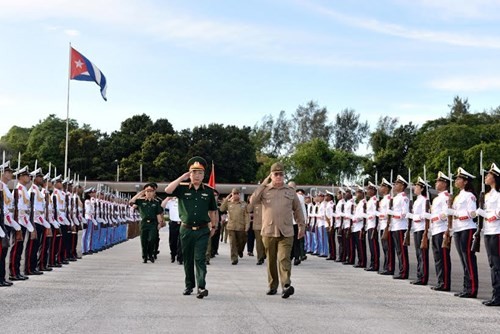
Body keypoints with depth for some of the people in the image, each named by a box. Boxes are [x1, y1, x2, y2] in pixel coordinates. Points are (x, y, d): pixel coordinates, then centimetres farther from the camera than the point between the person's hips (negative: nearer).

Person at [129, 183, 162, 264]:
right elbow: (131, 202, -8)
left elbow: (158, 214, 9)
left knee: (152, 240, -14)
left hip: (153, 223, -1)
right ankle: (144, 257, 16)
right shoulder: (141, 201, 4)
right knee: (144, 241, 4)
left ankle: (150, 255, 4)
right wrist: (139, 194, -8)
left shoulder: (156, 203, 7)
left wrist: (159, 223, 3)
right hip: (144, 223, 1)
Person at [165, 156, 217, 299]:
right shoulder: (182, 188, 1)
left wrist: (213, 227, 14)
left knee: (199, 258, -9)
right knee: (187, 259, 11)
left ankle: (201, 287, -15)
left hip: (202, 230, -1)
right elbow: (168, 190, -17)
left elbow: (212, 210, 13)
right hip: (186, 230, 1)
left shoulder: (208, 191, 4)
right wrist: (181, 178, -16)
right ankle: (189, 286, 22)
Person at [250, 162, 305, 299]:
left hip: (286, 233, -1)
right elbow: (253, 201, -11)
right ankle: (272, 286, 20)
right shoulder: (264, 191, 6)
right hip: (268, 232, 1)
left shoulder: (290, 192, 10)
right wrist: (263, 185, -8)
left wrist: (302, 226, 17)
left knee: (284, 259, -14)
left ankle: (286, 286, -21)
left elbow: (298, 210, 18)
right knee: (271, 260, 9)